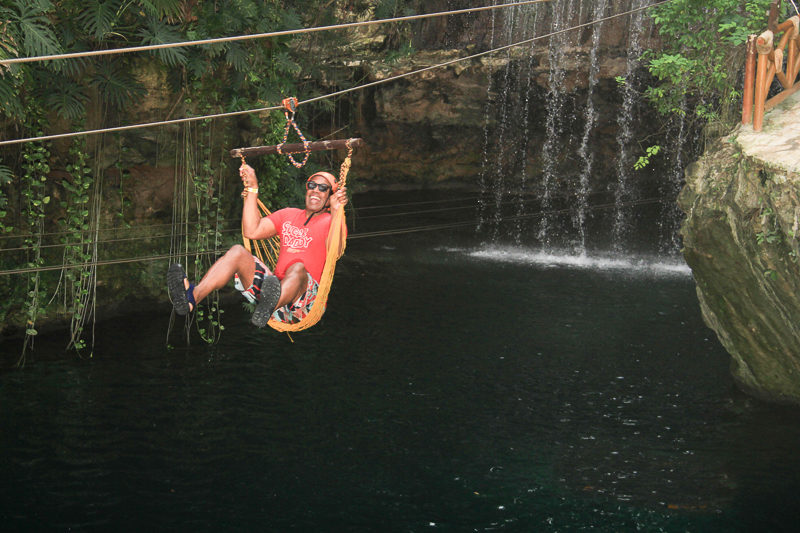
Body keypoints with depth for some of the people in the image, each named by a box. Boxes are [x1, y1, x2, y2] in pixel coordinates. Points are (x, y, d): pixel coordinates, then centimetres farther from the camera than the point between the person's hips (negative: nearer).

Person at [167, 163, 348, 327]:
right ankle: (192, 297, -39)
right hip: (276, 287, 5)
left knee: (298, 268, -37)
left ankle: (267, 309, -73)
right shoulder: (288, 215, 25)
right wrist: (252, 189, 14)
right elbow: (252, 231, 13)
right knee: (238, 251, -12)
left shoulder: (330, 222, 7)